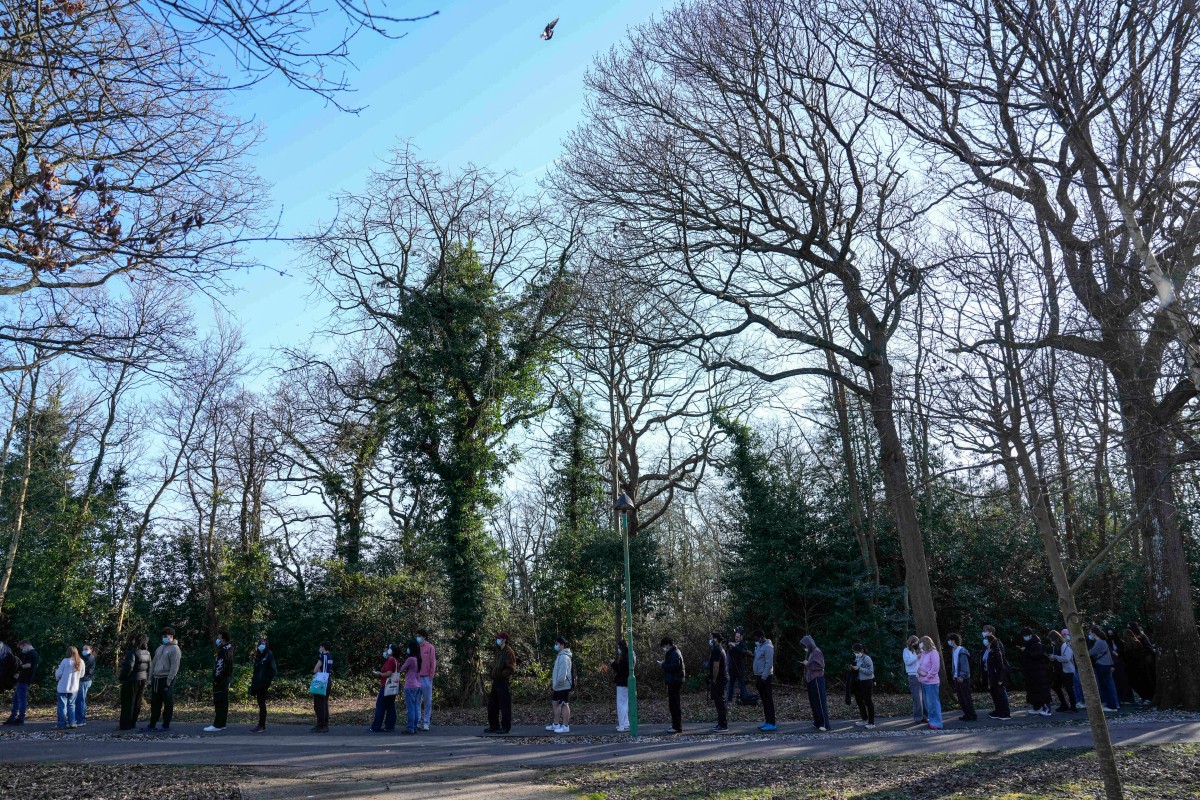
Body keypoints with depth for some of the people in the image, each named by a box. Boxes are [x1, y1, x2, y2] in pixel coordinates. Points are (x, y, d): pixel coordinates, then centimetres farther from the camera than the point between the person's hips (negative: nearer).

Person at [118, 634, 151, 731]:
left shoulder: (132, 652, -16)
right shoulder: (147, 653, 9)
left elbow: (128, 667, -24)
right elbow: (149, 668, 13)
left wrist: (120, 677, -10)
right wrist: (147, 679, 19)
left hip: (131, 680, -7)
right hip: (143, 680, 7)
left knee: (128, 703, 0)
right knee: (137, 702, 14)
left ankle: (125, 725, 4)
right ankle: (133, 722, 20)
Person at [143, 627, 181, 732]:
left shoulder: (174, 649, -7)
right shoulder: (159, 648, 17)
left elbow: (174, 667, -14)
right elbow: (153, 663, 20)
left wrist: (169, 680, -18)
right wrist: (151, 678, 13)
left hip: (166, 680, -8)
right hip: (156, 679, 8)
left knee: (168, 704, 0)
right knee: (155, 704, 12)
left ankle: (166, 725, 6)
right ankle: (152, 725, 18)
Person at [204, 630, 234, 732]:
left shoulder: (222, 651, -16)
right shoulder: (228, 649, 15)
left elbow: (220, 667, -21)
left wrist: (216, 679, -17)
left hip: (220, 680, -10)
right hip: (225, 679, 10)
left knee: (219, 702, -8)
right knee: (223, 702, 13)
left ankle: (217, 725, -7)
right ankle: (222, 724, 19)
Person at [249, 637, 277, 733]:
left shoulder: (269, 655, -6)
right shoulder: (258, 656, 15)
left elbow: (273, 669, -11)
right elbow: (256, 671, 17)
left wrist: (267, 681, -16)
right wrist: (253, 682, 12)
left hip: (264, 684, -7)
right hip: (258, 684, 7)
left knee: (262, 704, -4)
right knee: (261, 704, 10)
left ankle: (262, 726, 0)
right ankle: (261, 725, 16)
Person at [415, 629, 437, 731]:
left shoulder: (430, 647, -3)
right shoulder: (416, 648, 9)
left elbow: (433, 662, -5)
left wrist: (431, 676, -9)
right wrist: (408, 676, 4)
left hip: (426, 678, -4)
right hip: (416, 678, 4)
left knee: (427, 701, 1)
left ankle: (426, 723, 6)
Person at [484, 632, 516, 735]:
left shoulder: (508, 652, -13)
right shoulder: (499, 651, 14)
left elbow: (512, 668, -18)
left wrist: (500, 674, -15)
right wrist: (493, 676, 9)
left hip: (504, 683, -9)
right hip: (496, 682, 9)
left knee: (505, 706, -1)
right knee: (492, 705, 14)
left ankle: (505, 728, 8)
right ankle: (494, 726, 24)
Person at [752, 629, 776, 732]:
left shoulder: (768, 647, -15)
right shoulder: (759, 646, 15)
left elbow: (769, 664, -19)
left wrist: (763, 677, -20)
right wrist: (756, 678, 18)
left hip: (766, 677, -9)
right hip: (759, 676, 9)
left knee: (769, 701, -7)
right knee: (764, 700, 13)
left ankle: (771, 724, -5)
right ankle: (767, 722, 18)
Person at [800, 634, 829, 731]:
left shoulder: (817, 652, -12)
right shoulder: (809, 653, 13)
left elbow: (821, 666, -17)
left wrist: (808, 664, -14)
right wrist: (804, 664, 3)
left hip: (817, 680, -9)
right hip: (810, 680, 9)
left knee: (820, 701, -8)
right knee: (813, 702, 9)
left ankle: (825, 724, -7)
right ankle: (817, 722, 15)